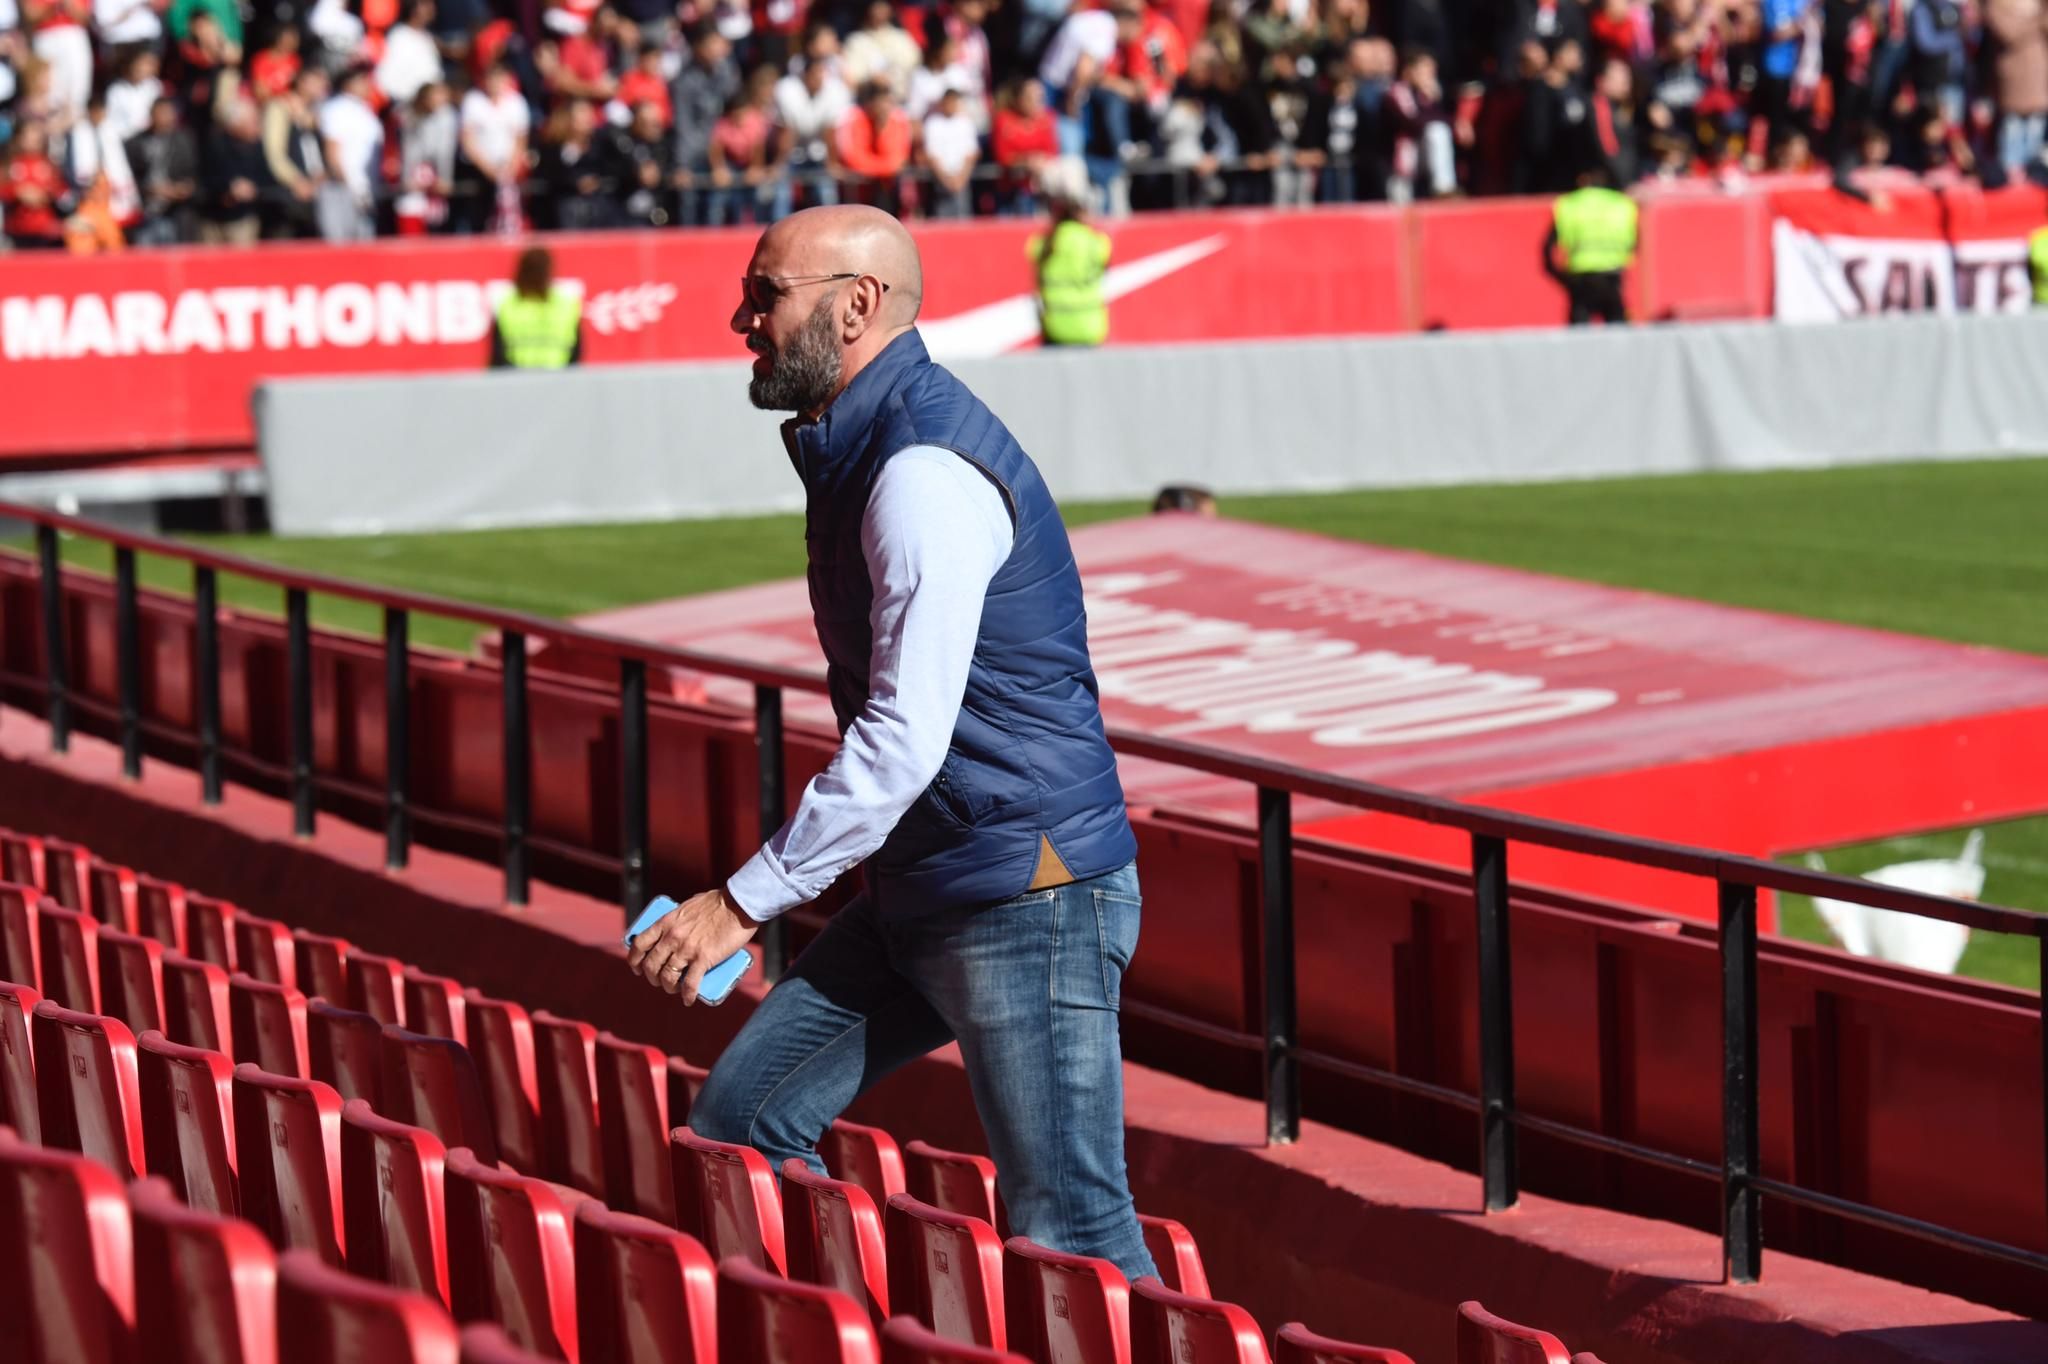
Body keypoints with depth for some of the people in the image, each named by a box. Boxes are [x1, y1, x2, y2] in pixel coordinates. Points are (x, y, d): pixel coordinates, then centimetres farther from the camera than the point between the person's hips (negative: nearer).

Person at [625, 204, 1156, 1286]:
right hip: (916, 892, 10)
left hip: (1028, 890, -10)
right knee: (738, 1122, 7)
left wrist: (746, 901, -22)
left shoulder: (925, 469, -20)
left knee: (1069, 1237, -7)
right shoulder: (852, 448, 13)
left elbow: (905, 738, -25)